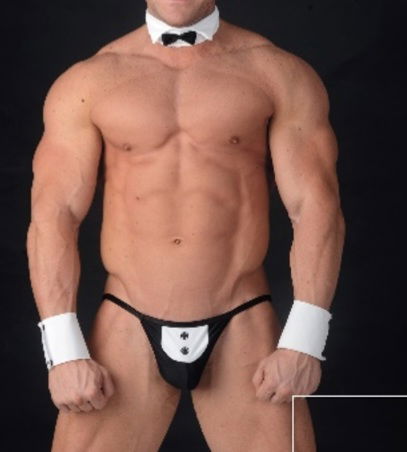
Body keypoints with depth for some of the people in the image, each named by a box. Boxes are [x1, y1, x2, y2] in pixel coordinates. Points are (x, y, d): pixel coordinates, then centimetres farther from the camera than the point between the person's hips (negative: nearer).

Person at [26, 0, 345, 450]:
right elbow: (53, 216, 0)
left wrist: (303, 341, -10)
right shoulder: (87, 82, 4)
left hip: (241, 329, 0)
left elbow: (315, 207, -2)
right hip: (128, 330, 1)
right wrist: (64, 350, -8)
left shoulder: (277, 72, 3)